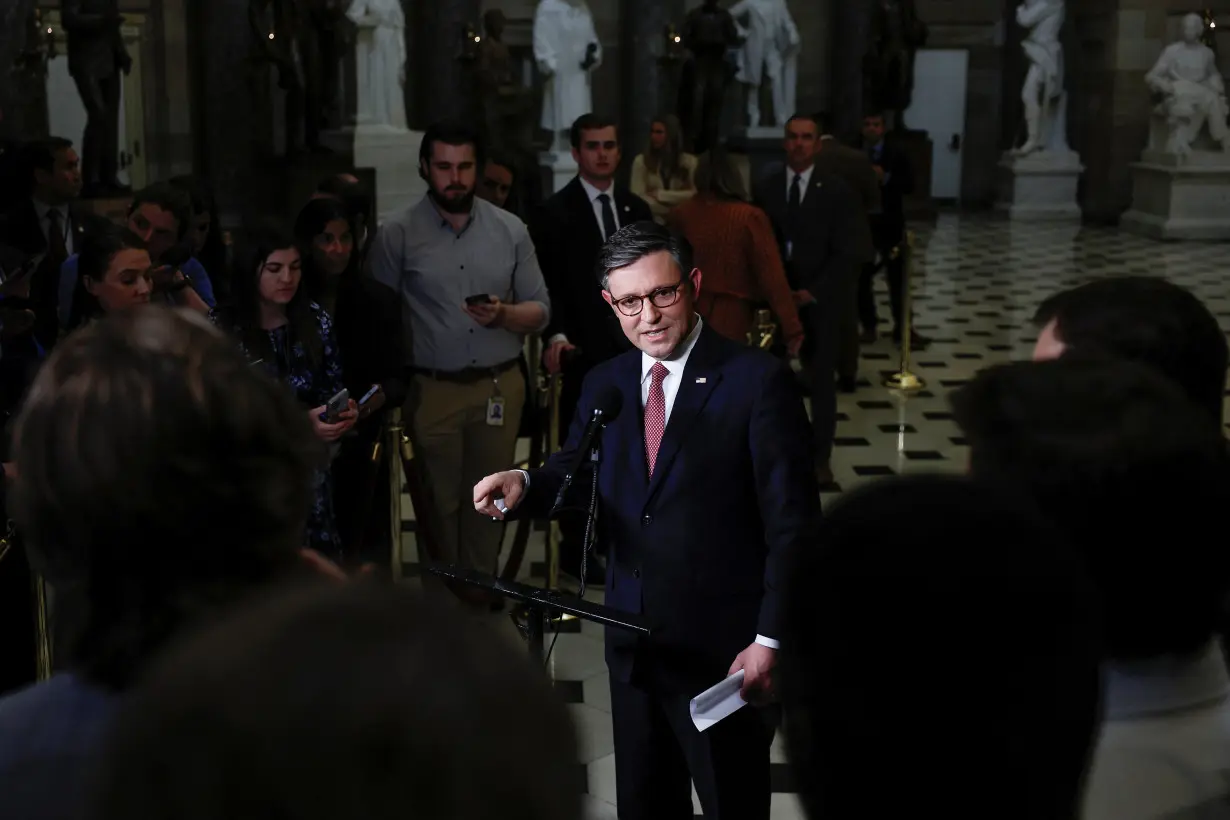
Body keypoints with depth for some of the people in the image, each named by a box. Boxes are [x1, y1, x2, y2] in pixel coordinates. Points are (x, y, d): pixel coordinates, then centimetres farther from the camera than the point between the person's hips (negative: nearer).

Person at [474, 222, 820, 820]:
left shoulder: (758, 379, -12)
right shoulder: (604, 383, 6)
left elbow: (793, 523, -12)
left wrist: (769, 640, -16)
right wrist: (525, 484, -11)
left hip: (724, 647, -5)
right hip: (632, 645, 5)